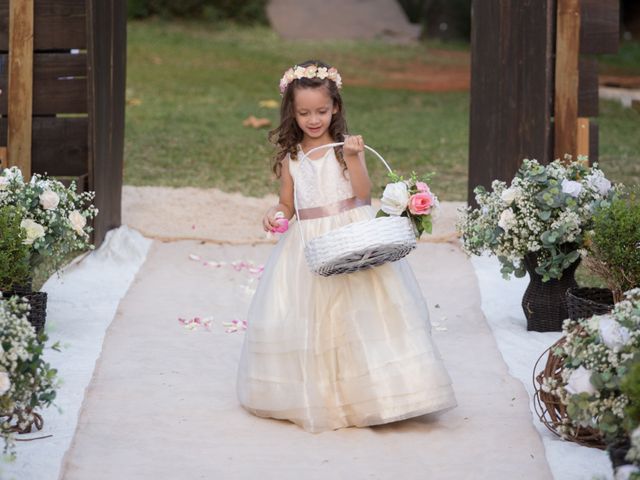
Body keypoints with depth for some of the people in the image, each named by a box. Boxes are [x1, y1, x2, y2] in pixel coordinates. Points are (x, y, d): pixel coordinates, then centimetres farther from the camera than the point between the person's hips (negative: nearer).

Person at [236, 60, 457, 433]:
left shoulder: (347, 147, 0)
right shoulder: (291, 156, 7)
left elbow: (364, 193, -9)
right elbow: (288, 204, 13)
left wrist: (353, 158, -20)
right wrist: (276, 215, -8)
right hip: (309, 244, 3)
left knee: (359, 313, -9)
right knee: (310, 316, 1)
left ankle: (362, 394, -1)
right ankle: (315, 395, 13)